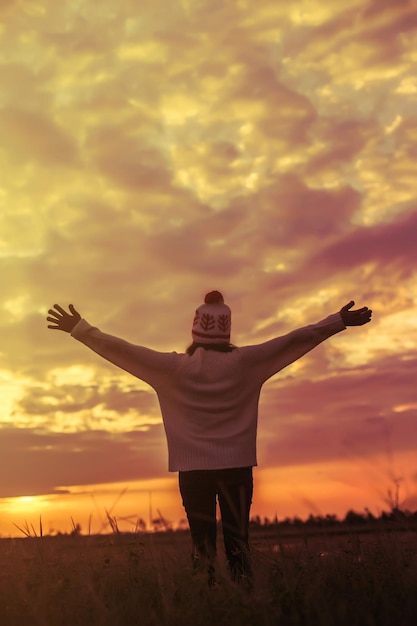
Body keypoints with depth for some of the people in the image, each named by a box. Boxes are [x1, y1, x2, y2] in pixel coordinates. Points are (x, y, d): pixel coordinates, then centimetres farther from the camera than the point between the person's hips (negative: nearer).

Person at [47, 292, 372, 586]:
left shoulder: (175, 367, -6)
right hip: (236, 466, 0)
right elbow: (295, 340, -3)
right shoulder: (245, 362, -5)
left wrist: (80, 329, 4)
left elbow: (120, 350, -4)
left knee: (203, 543, 5)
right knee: (238, 541, 5)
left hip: (193, 468, 0)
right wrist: (340, 321, 1)